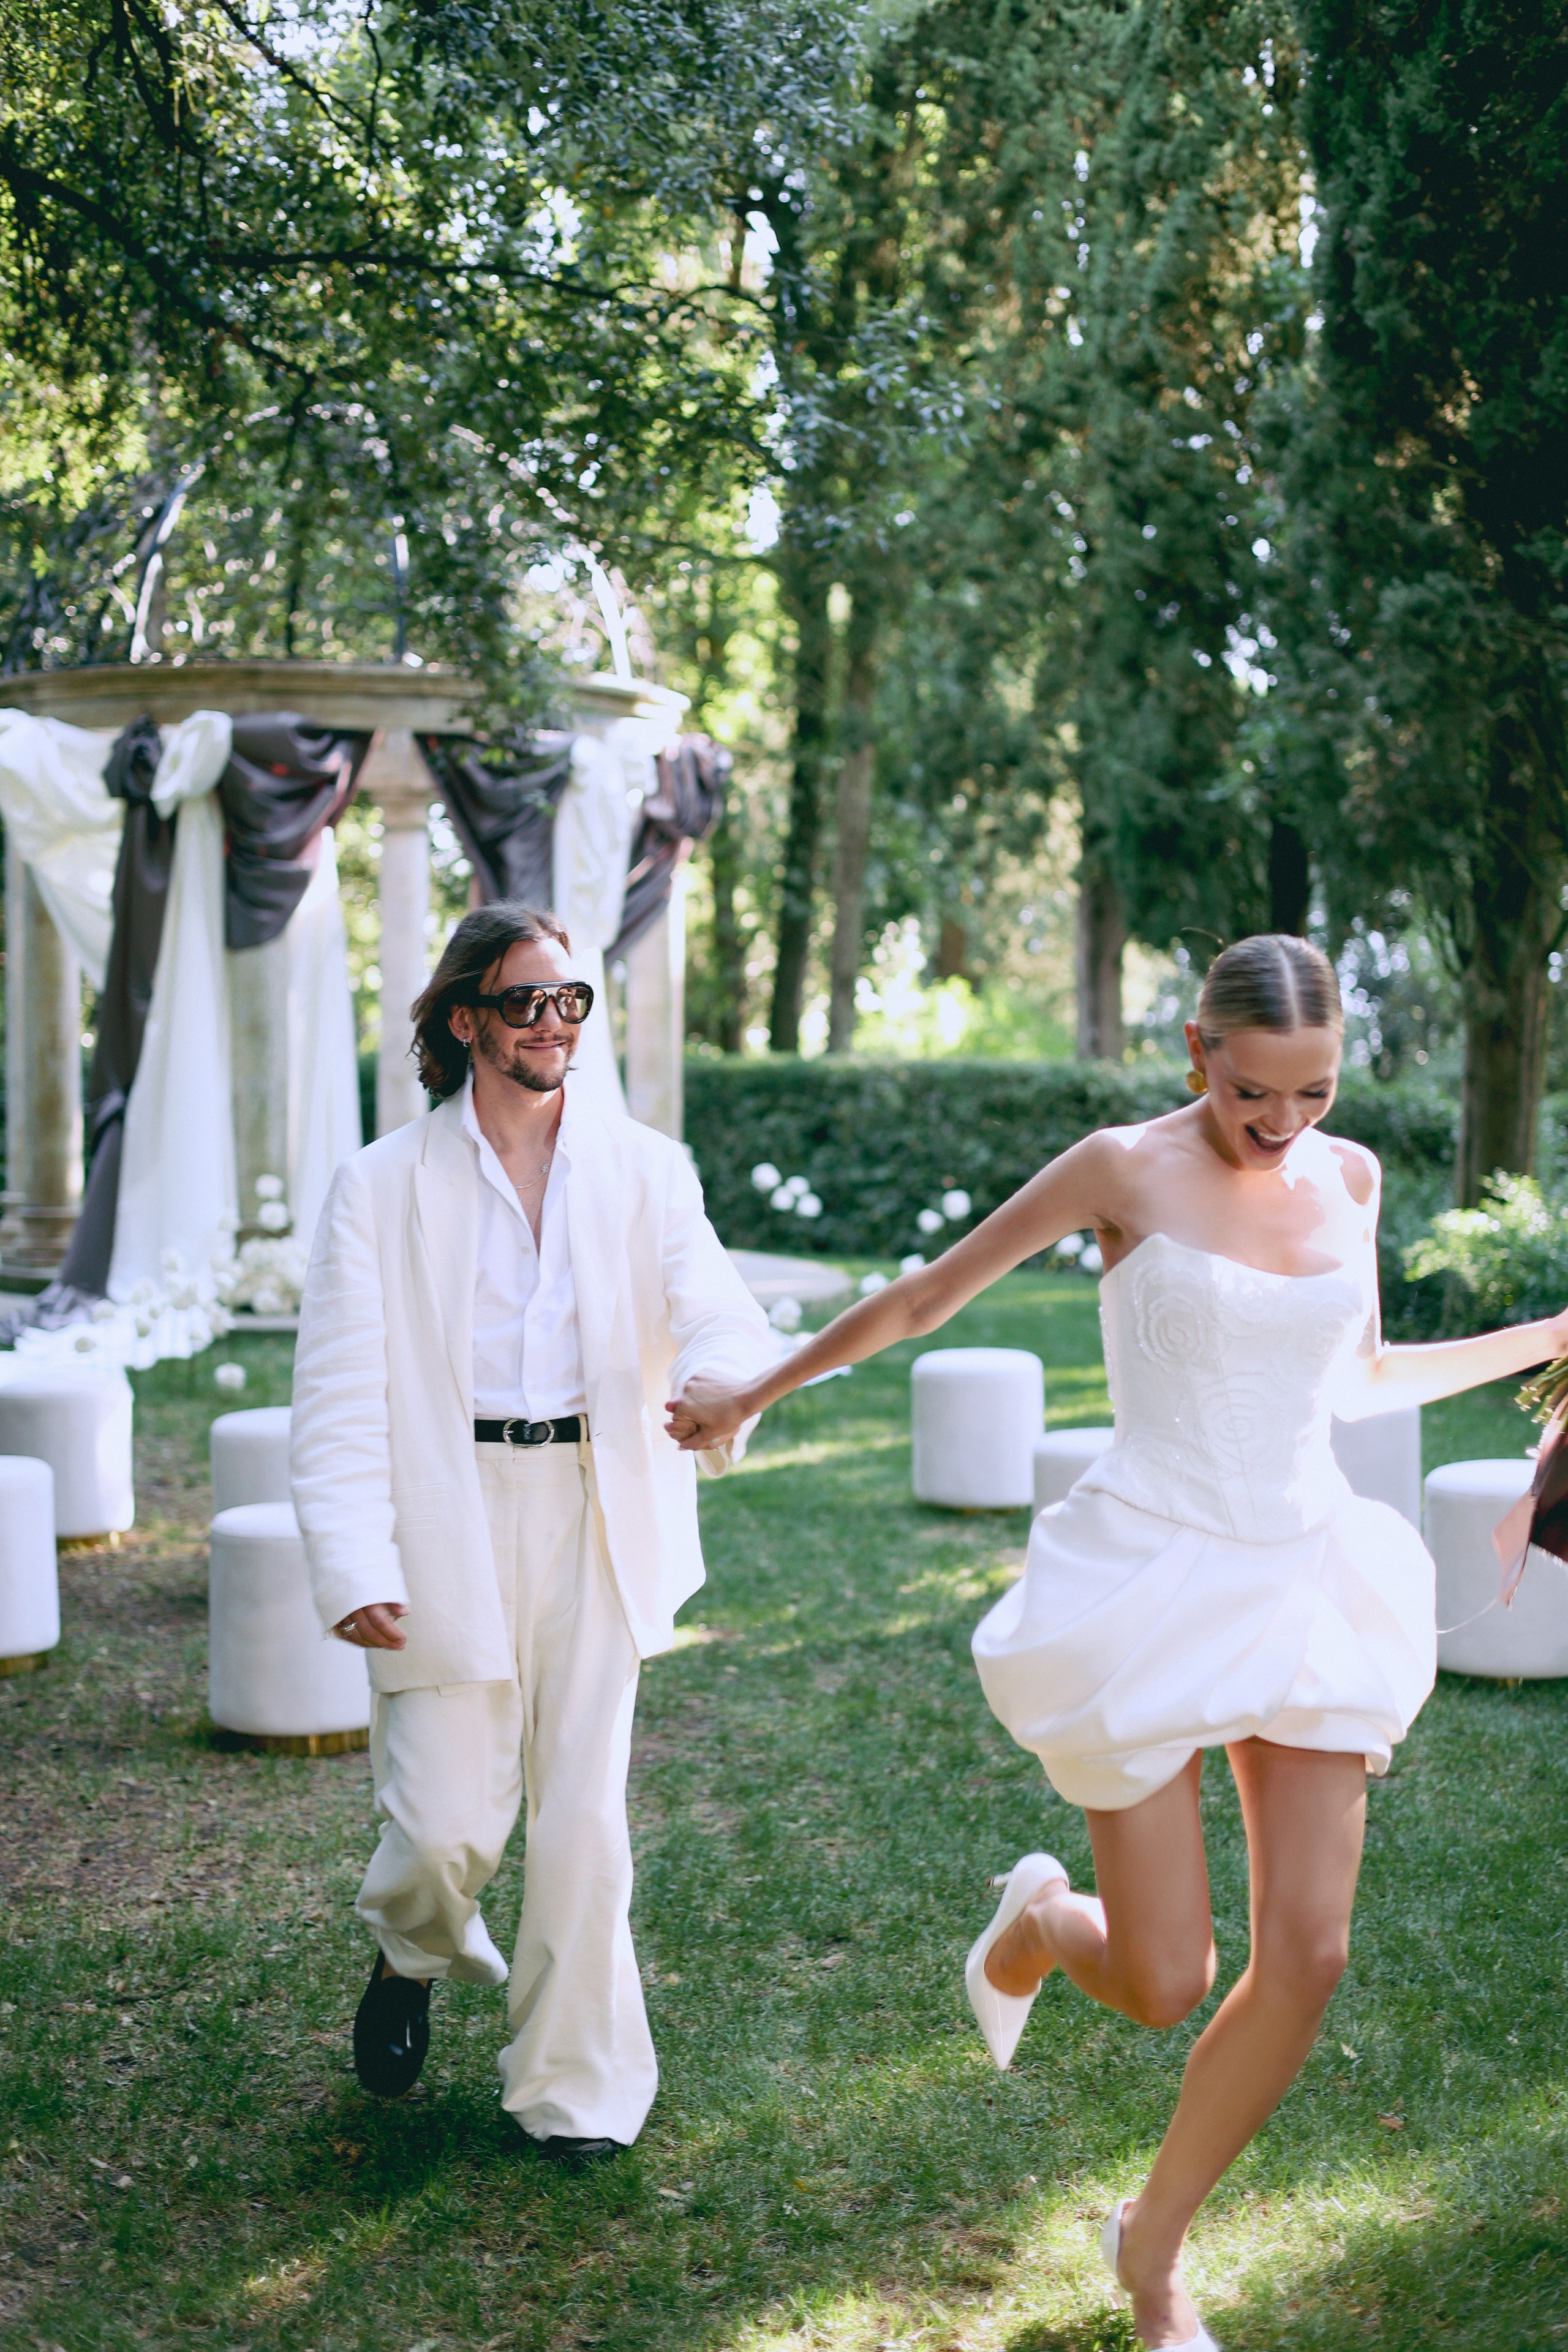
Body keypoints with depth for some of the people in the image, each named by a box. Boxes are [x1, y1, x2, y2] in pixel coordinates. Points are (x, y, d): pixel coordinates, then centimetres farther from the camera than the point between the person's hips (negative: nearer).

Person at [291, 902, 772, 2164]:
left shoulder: (644, 1169, 6)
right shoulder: (384, 1185, 1)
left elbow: (717, 1313, -8)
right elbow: (339, 1397, -4)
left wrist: (718, 1386, -33)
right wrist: (354, 1570, -16)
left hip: (594, 1524, 1)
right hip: (449, 1528, -1)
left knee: (584, 1818, 4)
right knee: (447, 1825, -3)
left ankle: (577, 2085, 24)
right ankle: (415, 1957, 35)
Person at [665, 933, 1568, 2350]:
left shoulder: (1348, 1176, 6)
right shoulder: (1125, 1170, -8)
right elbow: (922, 1300, 2)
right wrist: (756, 1394, 11)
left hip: (1305, 1585, 5)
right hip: (1150, 1584, -4)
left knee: (1308, 1956, -1)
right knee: (1163, 1984, -3)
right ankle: (1038, 1918, 36)